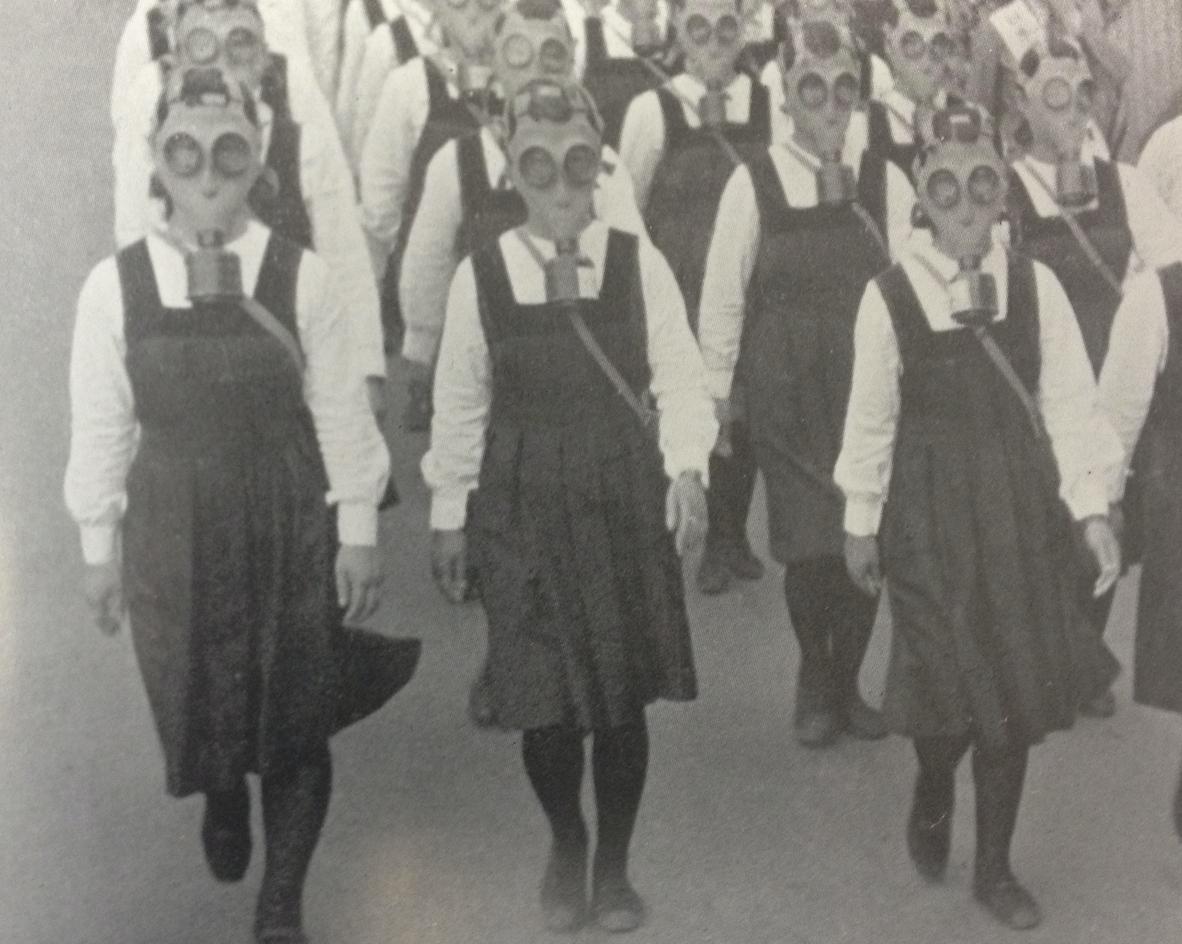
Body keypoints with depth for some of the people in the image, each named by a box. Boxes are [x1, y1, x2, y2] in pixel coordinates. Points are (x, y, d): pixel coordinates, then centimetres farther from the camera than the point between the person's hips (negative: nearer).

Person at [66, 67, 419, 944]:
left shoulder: (302, 278, -10)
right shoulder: (116, 285, -8)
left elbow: (340, 414, -4)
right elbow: (100, 425, -1)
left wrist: (357, 534, -2)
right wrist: (100, 545, 4)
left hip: (288, 523, -1)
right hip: (172, 530, 1)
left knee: (295, 716, 7)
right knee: (194, 702, 16)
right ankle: (224, 800, 53)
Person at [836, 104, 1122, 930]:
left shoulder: (1036, 285, -2)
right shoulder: (890, 294, -6)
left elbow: (1070, 405, -1)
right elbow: (871, 417, 0)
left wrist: (1092, 508, -6)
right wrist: (861, 521, 4)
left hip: (1021, 508, 2)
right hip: (930, 510, -2)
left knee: (1017, 686, 7)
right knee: (948, 685, -4)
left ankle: (995, 867, 25)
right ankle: (933, 795, 33)